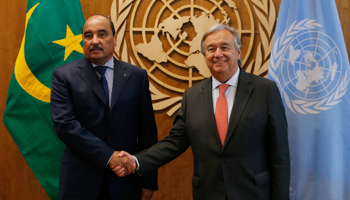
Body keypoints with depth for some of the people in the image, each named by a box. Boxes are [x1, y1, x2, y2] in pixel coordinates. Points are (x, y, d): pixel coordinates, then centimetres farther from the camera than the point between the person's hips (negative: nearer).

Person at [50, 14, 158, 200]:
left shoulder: (137, 75, 3)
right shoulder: (64, 75, -2)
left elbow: (147, 131, 3)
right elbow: (64, 124, -12)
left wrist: (149, 181, 1)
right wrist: (108, 156, -17)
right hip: (81, 180, -1)